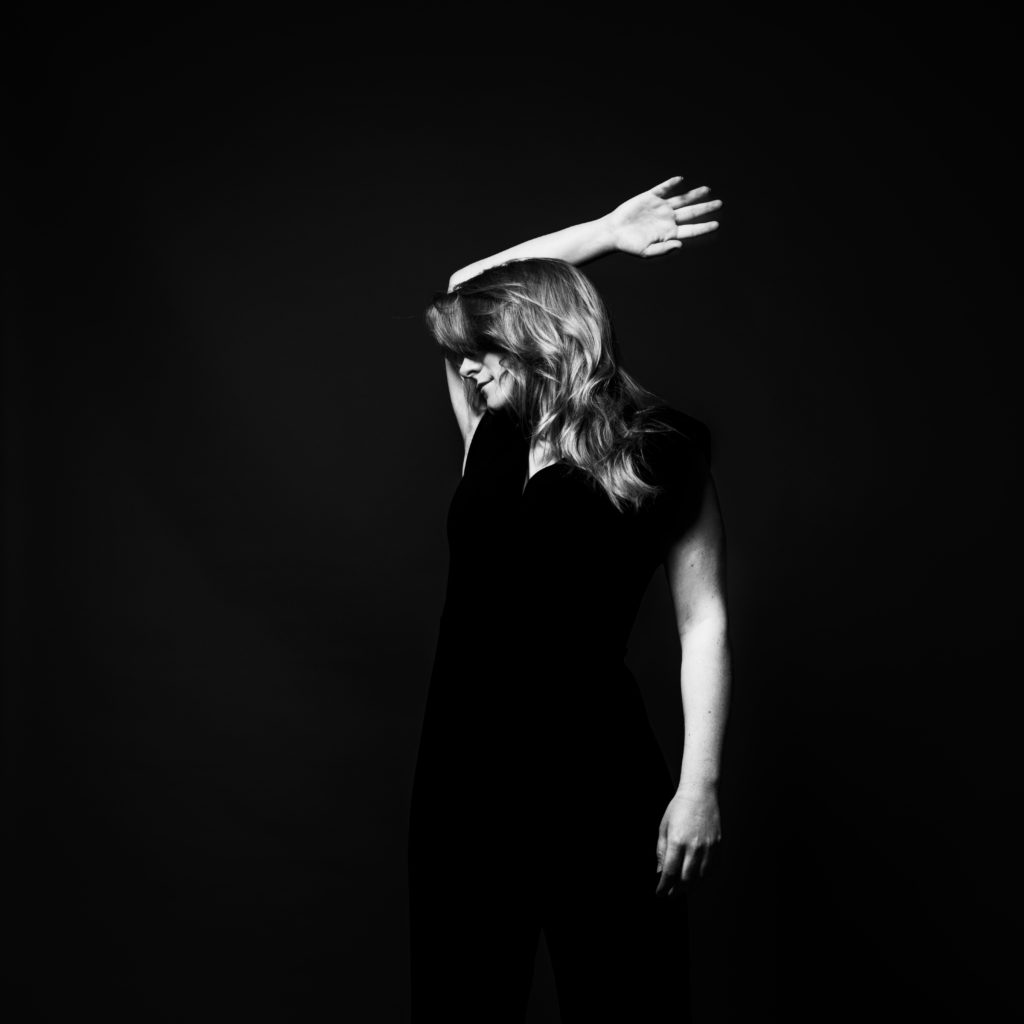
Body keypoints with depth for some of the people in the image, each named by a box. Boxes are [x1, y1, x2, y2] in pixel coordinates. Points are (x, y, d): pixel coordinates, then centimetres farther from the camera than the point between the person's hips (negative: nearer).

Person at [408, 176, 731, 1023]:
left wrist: (701, 784, -8)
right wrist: (603, 234, 18)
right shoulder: (492, 439, 10)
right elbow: (464, 287, 22)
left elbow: (702, 621, -3)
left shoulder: (660, 448, -3)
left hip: (595, 767, -5)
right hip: (464, 763, 5)